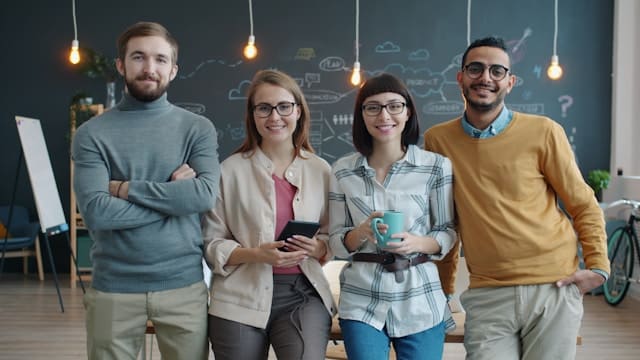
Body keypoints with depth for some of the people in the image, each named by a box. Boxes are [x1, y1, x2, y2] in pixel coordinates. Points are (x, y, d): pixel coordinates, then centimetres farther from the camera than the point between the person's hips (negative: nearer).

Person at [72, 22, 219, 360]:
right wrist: (174, 196, -11)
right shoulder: (91, 133, 0)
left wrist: (127, 189, -12)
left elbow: (205, 194, -13)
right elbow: (96, 212, -13)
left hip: (183, 284, 1)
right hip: (113, 287, 0)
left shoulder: (198, 128, 3)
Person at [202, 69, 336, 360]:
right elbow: (212, 243, 0)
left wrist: (319, 247, -7)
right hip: (241, 300, 0)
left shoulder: (320, 170, 6)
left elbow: (333, 234, 15)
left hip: (304, 294, 1)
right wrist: (256, 254, -16)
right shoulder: (231, 170, -2)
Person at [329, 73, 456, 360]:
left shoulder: (437, 166, -2)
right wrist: (361, 233, -16)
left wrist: (418, 242, -17)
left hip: (421, 302, 0)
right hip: (362, 302, 1)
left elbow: (448, 233, 3)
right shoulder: (342, 171, 2)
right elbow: (336, 243, 5)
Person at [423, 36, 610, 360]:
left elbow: (583, 205, 4)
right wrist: (443, 286, 11)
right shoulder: (437, 140, 2)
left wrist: (597, 266, -6)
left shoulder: (543, 133, -4)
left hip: (553, 289, -1)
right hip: (487, 296, 1)